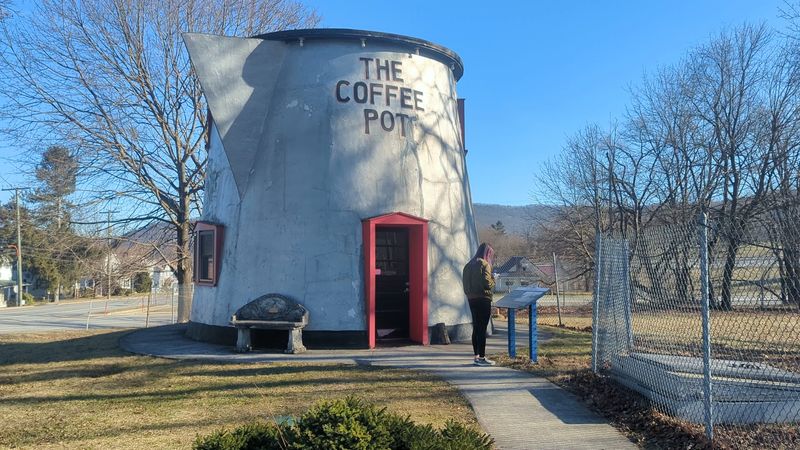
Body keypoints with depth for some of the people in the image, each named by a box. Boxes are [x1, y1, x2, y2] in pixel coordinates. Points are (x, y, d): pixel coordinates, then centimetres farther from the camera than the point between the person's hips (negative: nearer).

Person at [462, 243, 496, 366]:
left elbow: (466, 284, 13)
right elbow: (487, 283, -16)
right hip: (483, 299, -8)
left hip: (471, 299, 8)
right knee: (482, 329, -4)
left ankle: (476, 356, 17)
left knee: (476, 328, 13)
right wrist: (493, 279, 2)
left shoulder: (469, 265, 13)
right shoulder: (484, 264, -11)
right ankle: (482, 358, -3)